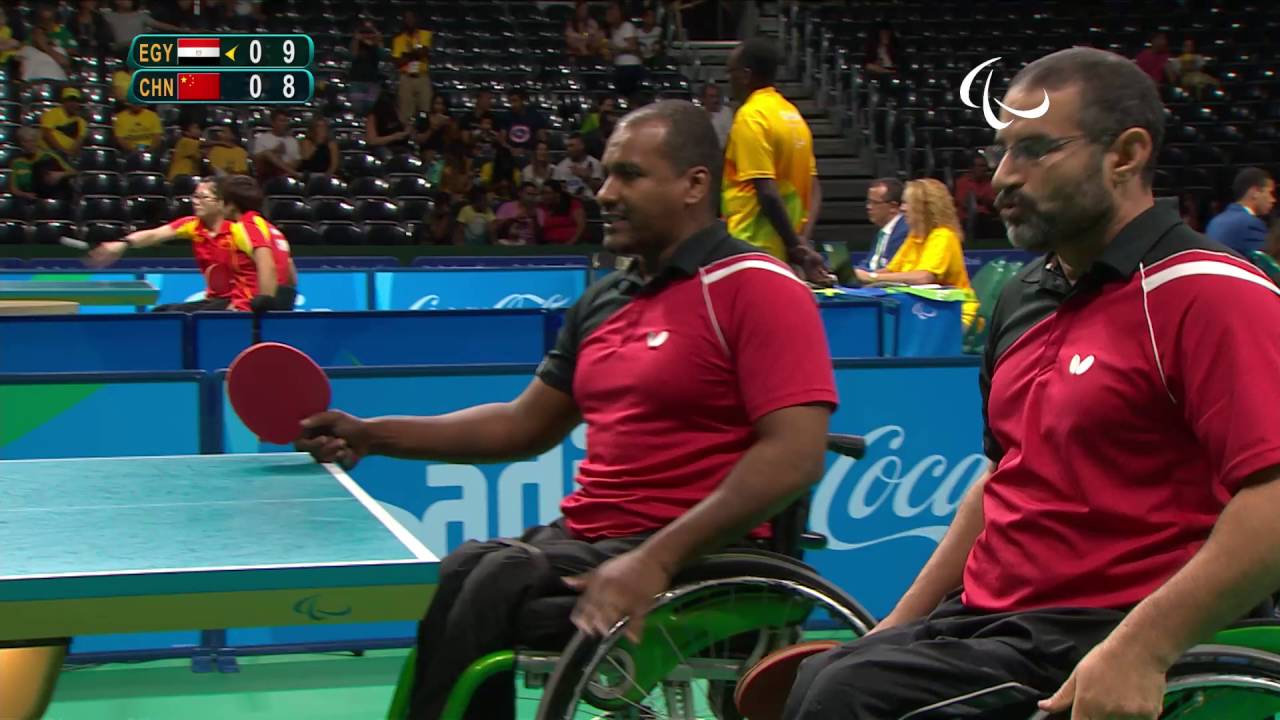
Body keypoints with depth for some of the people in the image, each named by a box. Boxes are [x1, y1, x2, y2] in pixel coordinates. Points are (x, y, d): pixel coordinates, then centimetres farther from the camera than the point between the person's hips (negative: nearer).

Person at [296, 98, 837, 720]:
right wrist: (371, 435, 13)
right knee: (453, 576, -18)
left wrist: (657, 559, -25)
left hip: (694, 557, -7)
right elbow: (524, 425, 23)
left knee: (494, 584, -25)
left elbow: (795, 456, -19)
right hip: (582, 536, 7)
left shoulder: (756, 288, -9)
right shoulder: (601, 303, 16)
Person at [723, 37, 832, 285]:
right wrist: (803, 240, 2)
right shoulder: (793, 114, 14)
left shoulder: (750, 117, -12)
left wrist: (795, 247, -15)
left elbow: (768, 193, -19)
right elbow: (814, 190, 11)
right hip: (785, 253, 8)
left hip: (753, 248, -8)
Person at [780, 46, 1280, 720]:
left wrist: (1140, 650, -28)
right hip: (984, 615, 8)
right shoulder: (1022, 298, 17)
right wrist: (897, 626, 18)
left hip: (1093, 655, -8)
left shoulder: (1209, 292, -11)